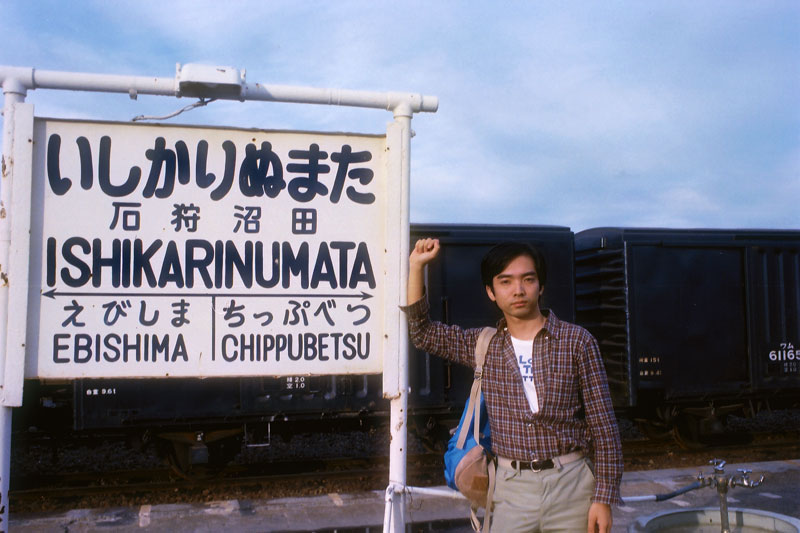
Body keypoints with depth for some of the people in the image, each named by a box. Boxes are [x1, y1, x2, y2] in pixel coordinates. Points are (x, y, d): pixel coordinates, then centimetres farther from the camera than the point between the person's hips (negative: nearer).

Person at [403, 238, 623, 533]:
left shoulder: (576, 341, -3)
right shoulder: (484, 345, 6)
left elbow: (603, 426, -2)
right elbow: (422, 331, 12)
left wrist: (603, 498, -6)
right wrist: (416, 266, 4)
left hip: (571, 485, -2)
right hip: (511, 488, 2)